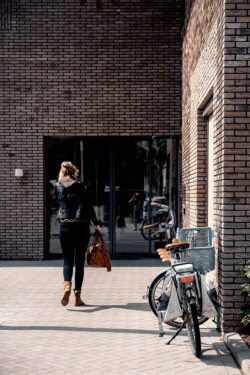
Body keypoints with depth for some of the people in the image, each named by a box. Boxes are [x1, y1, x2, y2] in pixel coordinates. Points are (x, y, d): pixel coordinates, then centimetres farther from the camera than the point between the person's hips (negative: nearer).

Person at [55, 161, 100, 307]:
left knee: (67, 260, 7)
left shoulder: (58, 187, 2)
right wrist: (96, 223, 3)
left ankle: (67, 286, -22)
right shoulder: (81, 187, -4)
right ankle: (78, 297, 9)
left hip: (65, 227, 2)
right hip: (82, 227, -1)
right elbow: (89, 207, -5)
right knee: (80, 261, 6)